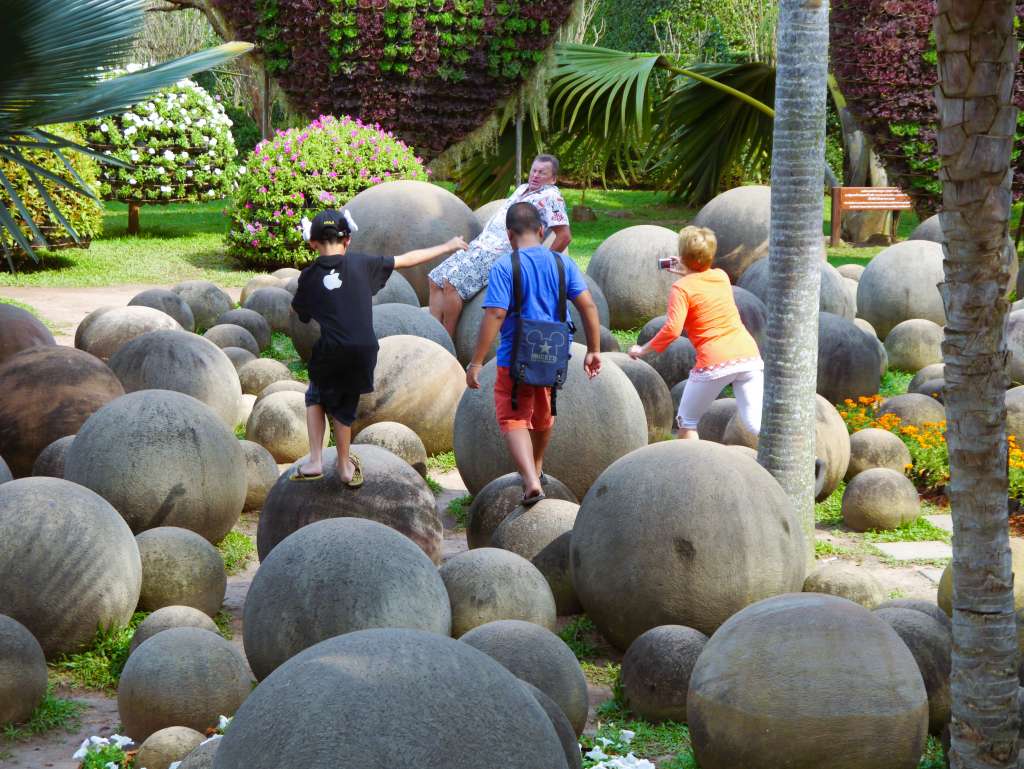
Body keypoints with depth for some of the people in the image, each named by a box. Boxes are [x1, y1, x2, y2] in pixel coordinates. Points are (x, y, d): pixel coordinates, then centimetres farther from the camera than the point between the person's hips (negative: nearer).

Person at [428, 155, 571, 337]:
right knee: (437, 280, 0)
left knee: (451, 283, -25)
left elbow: (565, 236, -16)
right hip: (481, 245, 10)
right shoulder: (522, 189, 20)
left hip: (502, 254, -10)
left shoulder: (551, 197, -8)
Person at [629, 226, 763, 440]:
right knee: (755, 423, 1)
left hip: (715, 363, -5)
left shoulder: (681, 288, -3)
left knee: (687, 421, 16)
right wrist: (686, 274, 42)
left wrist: (643, 350, -2)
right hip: (749, 355, 5)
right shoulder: (721, 276, 15)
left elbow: (672, 330, -14)